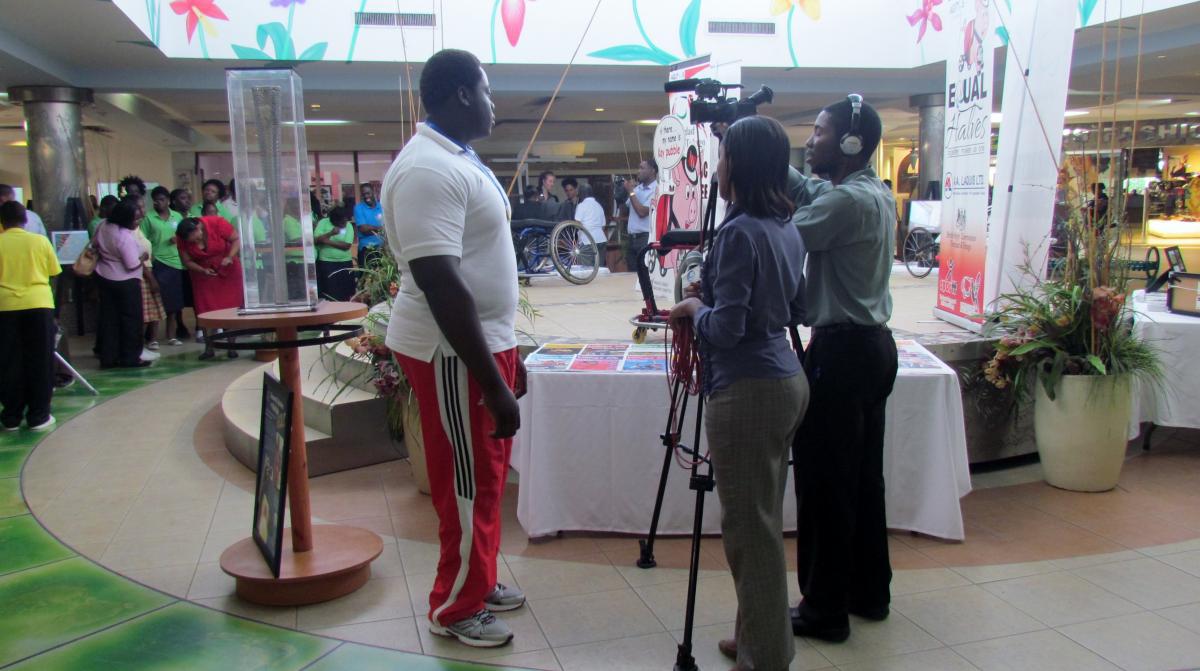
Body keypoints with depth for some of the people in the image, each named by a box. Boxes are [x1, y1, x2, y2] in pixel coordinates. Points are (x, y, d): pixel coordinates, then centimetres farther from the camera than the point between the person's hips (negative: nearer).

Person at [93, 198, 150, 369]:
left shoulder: (104, 226, 0)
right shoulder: (125, 236, -24)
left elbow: (94, 244, 16)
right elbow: (132, 265, -23)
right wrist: (143, 257, -5)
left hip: (104, 278, 8)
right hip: (125, 282, -8)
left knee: (109, 319, 11)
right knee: (131, 319, 3)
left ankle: (108, 357, 14)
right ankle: (130, 358, 7)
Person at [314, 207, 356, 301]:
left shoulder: (348, 226, -1)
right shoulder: (323, 223, -3)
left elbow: (347, 245, -11)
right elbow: (315, 240, -11)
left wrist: (329, 242, -16)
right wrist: (330, 233, -23)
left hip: (345, 262, 2)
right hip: (326, 262, -2)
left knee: (345, 292, 6)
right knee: (329, 292, -4)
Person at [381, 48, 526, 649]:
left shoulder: (460, 160, 12)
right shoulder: (427, 170, -20)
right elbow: (440, 285, -26)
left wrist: (507, 354, 21)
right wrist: (494, 384, -26)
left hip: (485, 341, 10)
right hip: (452, 352, -10)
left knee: (486, 478, 19)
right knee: (467, 484, 3)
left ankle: (478, 583, 36)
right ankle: (455, 608, 22)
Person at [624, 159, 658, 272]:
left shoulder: (656, 190, -9)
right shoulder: (637, 188, 12)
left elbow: (642, 212, -17)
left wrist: (631, 191, -9)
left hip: (646, 238, -7)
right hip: (632, 238, 7)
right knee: (632, 273, 9)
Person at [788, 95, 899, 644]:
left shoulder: (844, 199, -17)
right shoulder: (878, 194, 13)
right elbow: (797, 187, 17)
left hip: (841, 351, -10)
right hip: (875, 345, 10)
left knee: (824, 481, -2)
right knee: (863, 475, 17)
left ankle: (825, 609, 8)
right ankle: (869, 591, 29)